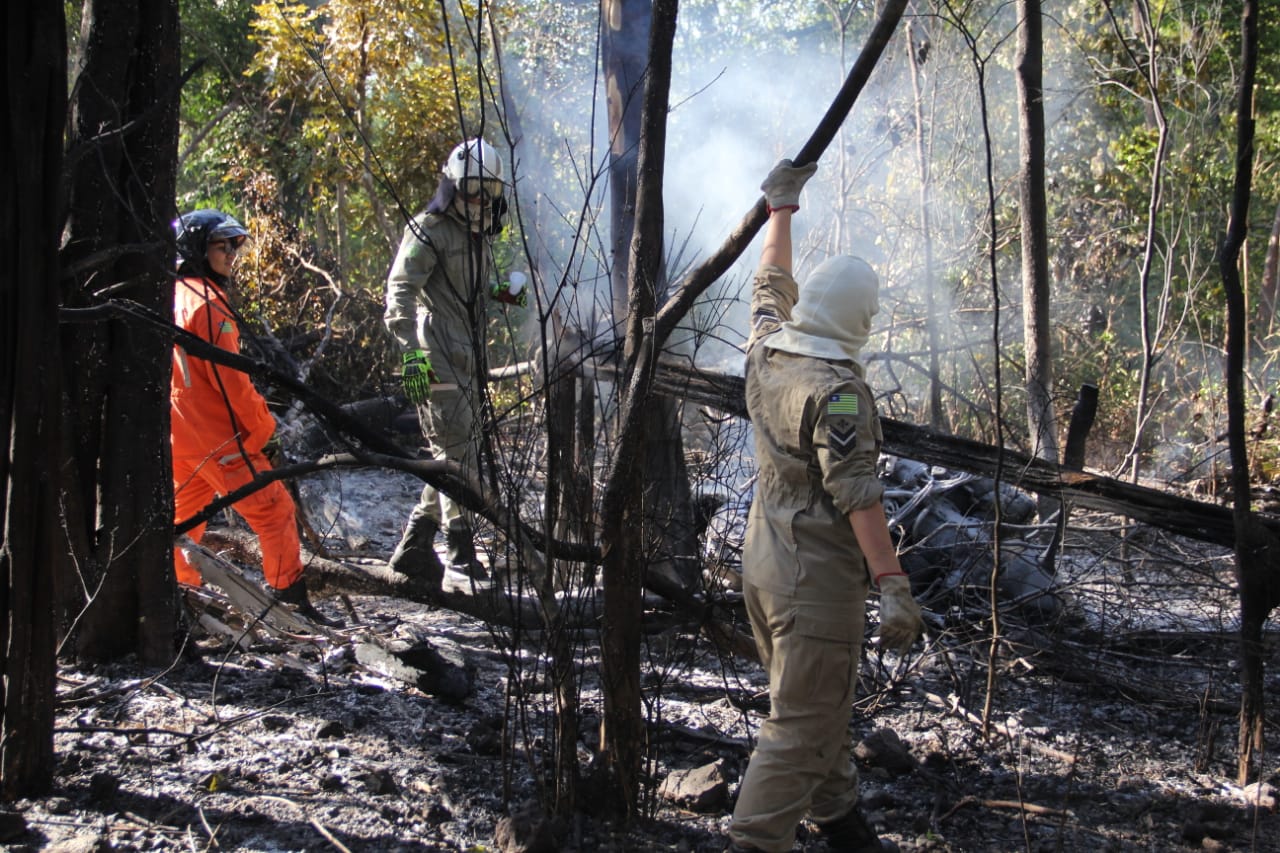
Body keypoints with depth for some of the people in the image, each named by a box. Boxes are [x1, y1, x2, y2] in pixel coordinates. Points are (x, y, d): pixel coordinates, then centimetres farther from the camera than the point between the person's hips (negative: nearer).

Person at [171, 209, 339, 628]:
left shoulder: (171, 297, 10)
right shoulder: (207, 303, -17)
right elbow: (229, 378, -20)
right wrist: (264, 425, -9)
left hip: (178, 433, 9)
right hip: (219, 436, -9)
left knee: (183, 514, 21)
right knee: (274, 511, -3)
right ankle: (293, 602, -4)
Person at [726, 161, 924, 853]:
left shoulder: (767, 353, 3)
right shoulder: (836, 391, -22)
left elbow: (771, 282, 21)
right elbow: (856, 492, -26)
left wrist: (781, 206, 32)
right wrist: (892, 583, -25)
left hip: (761, 563, 9)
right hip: (816, 581, -9)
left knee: (821, 708, 22)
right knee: (802, 726, -3)